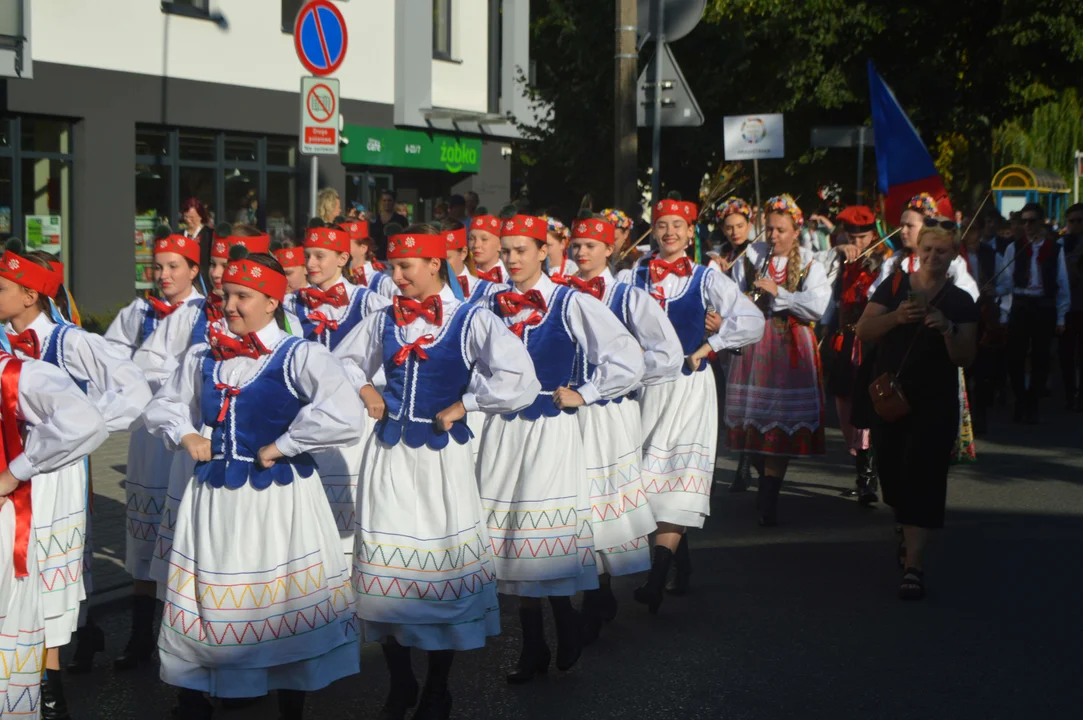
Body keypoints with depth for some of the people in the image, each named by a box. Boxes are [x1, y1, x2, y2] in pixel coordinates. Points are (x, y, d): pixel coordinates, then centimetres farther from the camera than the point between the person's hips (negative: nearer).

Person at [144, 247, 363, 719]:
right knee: (202, 605, 10)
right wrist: (184, 435, 3)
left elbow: (343, 415, -28)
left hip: (277, 500, -5)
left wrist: (280, 447, -20)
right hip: (213, 498, 5)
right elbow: (163, 406, 24)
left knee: (284, 609, 5)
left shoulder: (299, 357, -12)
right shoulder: (203, 357, 7)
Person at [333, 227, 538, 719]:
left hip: (440, 454, -4)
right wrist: (364, 389, 5)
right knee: (387, 558, 5)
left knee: (441, 557, 2)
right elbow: (343, 363, 24)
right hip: (389, 453, 4)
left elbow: (519, 381, -18)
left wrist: (462, 405, -12)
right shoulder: (383, 321, 8)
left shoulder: (472, 321, -7)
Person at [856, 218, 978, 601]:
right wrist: (897, 317, -26)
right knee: (893, 472, 13)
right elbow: (863, 331, -8)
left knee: (922, 477, -10)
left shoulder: (961, 301, 0)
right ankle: (910, 536, 41)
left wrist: (947, 329, -23)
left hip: (934, 404, -2)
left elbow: (964, 358, -5)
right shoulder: (893, 287, 3)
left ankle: (914, 565, -12)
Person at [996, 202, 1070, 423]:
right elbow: (1007, 283, -3)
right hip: (1020, 306, 0)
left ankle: (1032, 405, 16)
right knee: (1015, 357, -1)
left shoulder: (1055, 249, 0)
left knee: (1040, 359, 5)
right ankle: (1021, 403, 16)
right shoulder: (1014, 248, 2)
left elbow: (1062, 285, 2)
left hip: (1045, 307, 0)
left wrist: (1061, 317, -1)